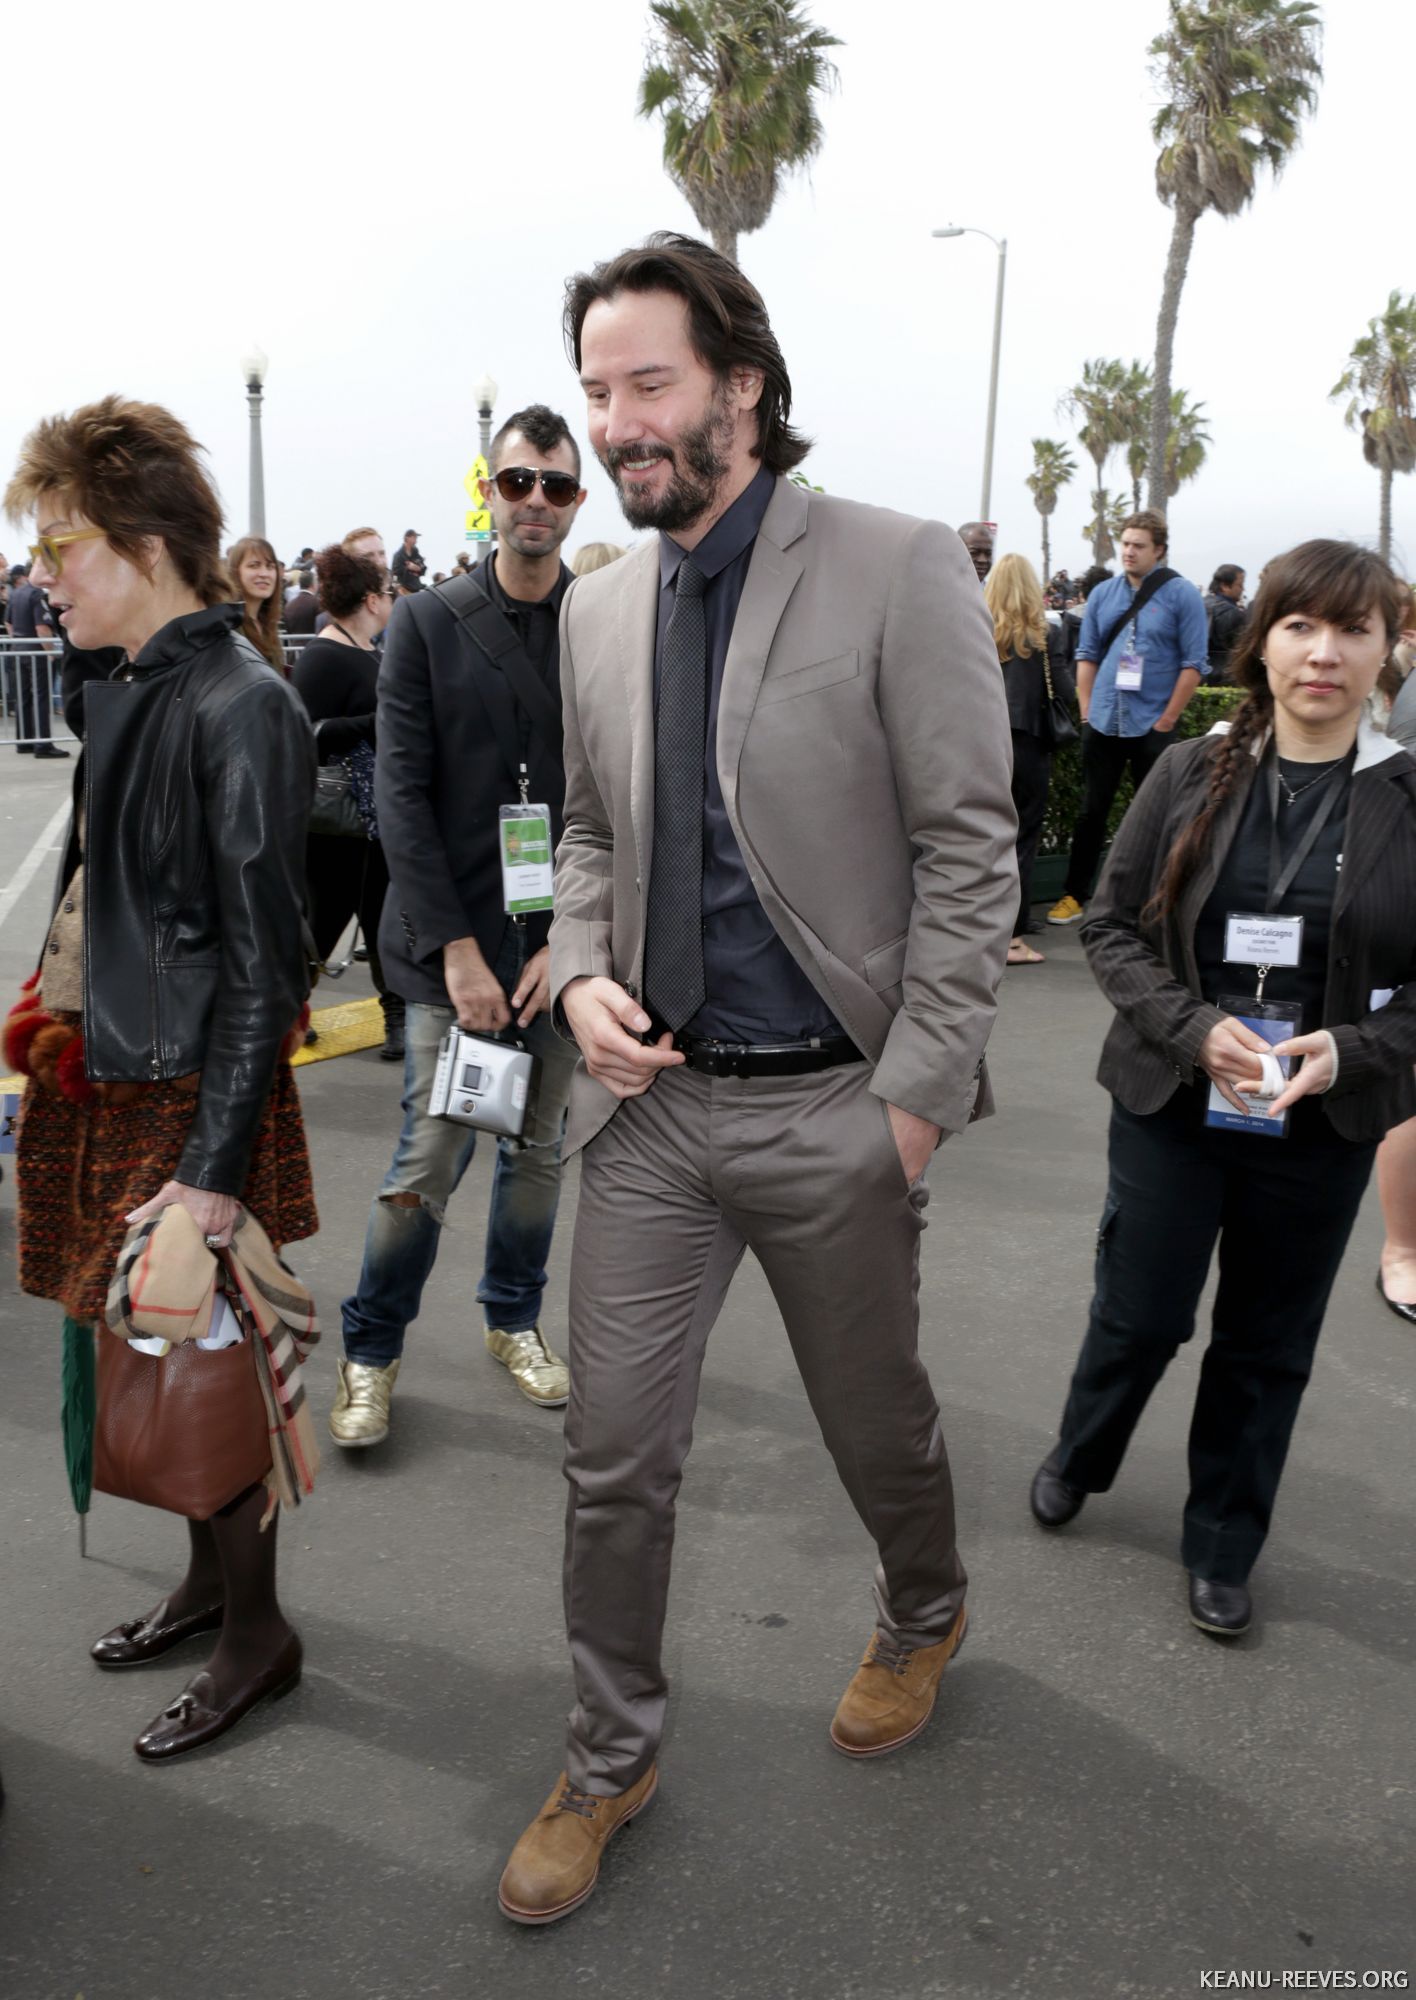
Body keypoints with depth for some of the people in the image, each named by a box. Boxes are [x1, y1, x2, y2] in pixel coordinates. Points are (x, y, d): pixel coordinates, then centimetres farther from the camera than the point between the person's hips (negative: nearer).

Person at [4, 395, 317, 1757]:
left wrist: (214, 1168, -21)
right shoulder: (133, 692, 9)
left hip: (192, 1094, -8)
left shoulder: (240, 710, -18)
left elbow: (262, 963, -20)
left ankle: (255, 1635, 25)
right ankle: (208, 1579, 39)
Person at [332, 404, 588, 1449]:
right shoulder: (426, 623, -1)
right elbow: (403, 795, -6)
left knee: (539, 1150, 13)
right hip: (453, 942, -2)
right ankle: (371, 1353, 18)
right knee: (430, 1159, -1)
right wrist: (458, 948, -12)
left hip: (564, 943, 2)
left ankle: (515, 1319, 34)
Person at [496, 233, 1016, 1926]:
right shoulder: (598, 608, 7)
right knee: (613, 1458, 9)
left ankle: (923, 1618, 50)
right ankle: (609, 1758, 32)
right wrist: (581, 975, -2)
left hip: (833, 1109, -3)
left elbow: (970, 851, -11)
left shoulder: (899, 573, -10)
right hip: (650, 1098, 4)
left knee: (877, 1426, 17)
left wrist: (916, 1095, -14)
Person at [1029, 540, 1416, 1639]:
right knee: (1139, 1315, 12)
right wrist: (1195, 1030, -17)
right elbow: (1112, 923, -3)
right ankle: (1078, 1459, 43)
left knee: (1269, 1347, 14)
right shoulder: (1194, 775, -6)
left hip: (1322, 1127, 1)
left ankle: (1223, 1549, 35)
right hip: (1174, 1102, 0)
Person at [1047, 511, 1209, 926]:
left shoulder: (1181, 595, -5)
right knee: (1091, 811, 8)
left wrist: (1167, 719, -10)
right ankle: (1074, 894, 16)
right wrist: (1087, 710, 4)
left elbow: (1194, 663, -7)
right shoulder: (1102, 594, 7)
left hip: (1153, 726, -3)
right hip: (1102, 722, 3)